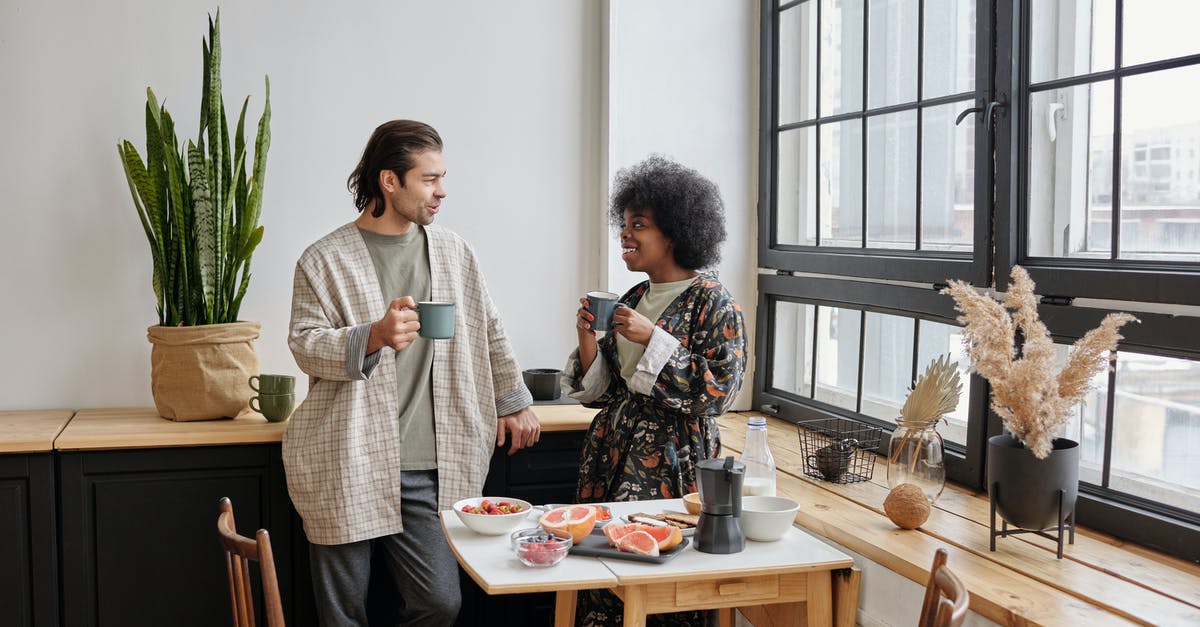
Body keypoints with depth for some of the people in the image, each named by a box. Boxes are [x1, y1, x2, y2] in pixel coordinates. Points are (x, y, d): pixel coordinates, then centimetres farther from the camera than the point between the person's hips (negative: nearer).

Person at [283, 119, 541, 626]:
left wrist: (514, 402, 20)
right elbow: (305, 346, -5)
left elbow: (489, 331, 20)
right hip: (345, 469, -3)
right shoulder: (325, 260, -1)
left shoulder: (453, 252, 11)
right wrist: (375, 336, -22)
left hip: (426, 470, 3)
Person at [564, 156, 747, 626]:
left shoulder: (712, 302, -7)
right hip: (612, 455, 6)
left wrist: (653, 339, -18)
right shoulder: (632, 299, 11)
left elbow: (719, 389, -16)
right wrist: (588, 338, -3)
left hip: (671, 464, -6)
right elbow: (600, 392, 14)